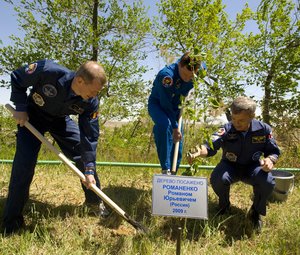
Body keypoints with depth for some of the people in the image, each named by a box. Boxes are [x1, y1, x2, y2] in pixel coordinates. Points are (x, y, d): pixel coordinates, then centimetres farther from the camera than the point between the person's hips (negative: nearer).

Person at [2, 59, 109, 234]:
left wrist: (89, 170, -24)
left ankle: (95, 201, 20)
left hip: (61, 119, 3)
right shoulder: (48, 71, -38)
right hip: (32, 116, -3)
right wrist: (20, 108, -21)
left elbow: (90, 137, -20)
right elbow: (17, 78, -18)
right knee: (24, 163, -12)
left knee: (86, 156, -3)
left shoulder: (91, 103, -27)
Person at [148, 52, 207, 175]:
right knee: (164, 125, -36)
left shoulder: (199, 68, -19)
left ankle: (172, 174, 19)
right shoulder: (166, 75, -36)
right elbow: (166, 104, -31)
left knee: (178, 140, 2)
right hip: (157, 104, -5)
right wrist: (175, 127, -26)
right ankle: (165, 169, -29)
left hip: (176, 105, 6)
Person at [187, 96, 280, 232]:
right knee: (217, 179, -33)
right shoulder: (227, 129, -22)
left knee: (268, 182, -30)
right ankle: (224, 206, 4)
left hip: (252, 167, 1)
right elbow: (211, 145, -38)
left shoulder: (263, 129, -15)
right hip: (230, 166, -1)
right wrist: (199, 152, -62)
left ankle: (256, 212, 3)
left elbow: (274, 151, -4)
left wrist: (270, 160, -29)